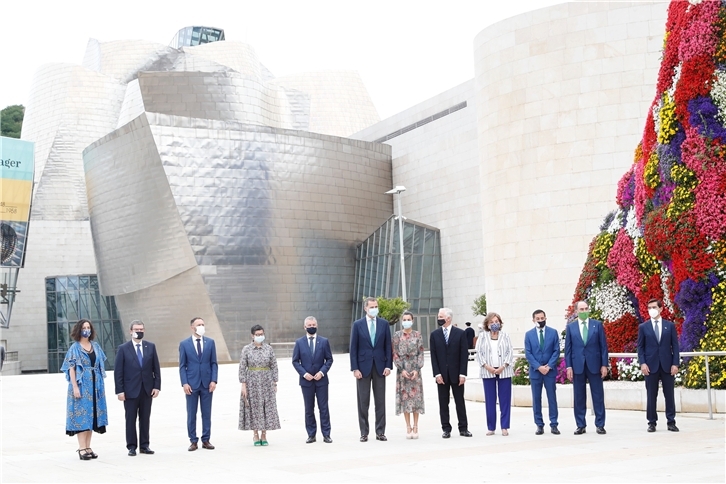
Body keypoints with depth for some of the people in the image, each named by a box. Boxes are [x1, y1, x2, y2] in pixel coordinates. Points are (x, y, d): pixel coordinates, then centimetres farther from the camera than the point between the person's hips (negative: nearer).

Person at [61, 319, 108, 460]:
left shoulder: (96, 346, 11)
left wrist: (101, 385, 7)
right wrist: (75, 387, -16)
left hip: (95, 385, 5)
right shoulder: (75, 348, -3)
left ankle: (88, 447, 12)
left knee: (91, 415, 7)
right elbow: (71, 368, -8)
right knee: (81, 415, -6)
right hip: (81, 385, -5)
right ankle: (82, 448, -6)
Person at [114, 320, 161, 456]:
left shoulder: (150, 346, 5)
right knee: (131, 419, 3)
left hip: (147, 389, 2)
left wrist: (157, 386, -1)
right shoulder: (123, 348, -2)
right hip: (131, 390, -2)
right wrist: (120, 391, -9)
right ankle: (131, 446, 10)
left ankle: (144, 445, 14)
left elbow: (156, 368, 6)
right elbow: (118, 371, -4)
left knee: (145, 419, 7)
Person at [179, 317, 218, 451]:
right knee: (191, 414, 3)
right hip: (191, 383, -1)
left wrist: (213, 380, -5)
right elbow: (182, 366, 0)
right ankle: (193, 441, 10)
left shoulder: (210, 342, 5)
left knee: (207, 413, 5)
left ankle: (206, 440, 12)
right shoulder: (184, 344, 0)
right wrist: (184, 383, -9)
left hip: (207, 383, 2)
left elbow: (214, 363, 5)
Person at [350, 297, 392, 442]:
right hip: (363, 366, -1)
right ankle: (364, 432, 8)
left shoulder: (384, 324, 5)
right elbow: (353, 348, -1)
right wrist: (355, 368, -8)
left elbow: (388, 346, 5)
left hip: (380, 366, 2)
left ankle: (380, 432, 10)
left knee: (380, 401, 4)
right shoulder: (357, 324, 0)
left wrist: (388, 365, -3)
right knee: (363, 401, 2)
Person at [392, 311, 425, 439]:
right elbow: (395, 354, 0)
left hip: (415, 369, 0)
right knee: (404, 397, 1)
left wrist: (417, 369, -10)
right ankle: (408, 427, 7)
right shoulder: (397, 336, 3)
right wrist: (402, 369, -9)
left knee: (416, 396, 0)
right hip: (402, 370, 0)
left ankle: (415, 427, 6)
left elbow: (421, 353, 1)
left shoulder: (418, 335, 3)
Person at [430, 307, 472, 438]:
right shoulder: (434, 334, 5)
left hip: (456, 374, -1)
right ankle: (446, 429, 9)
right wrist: (437, 373, -8)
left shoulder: (460, 333, 0)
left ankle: (463, 428, 11)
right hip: (441, 374, 1)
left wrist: (462, 373, -9)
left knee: (460, 401, 4)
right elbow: (433, 356, 1)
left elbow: (464, 355, -2)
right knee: (443, 403, 3)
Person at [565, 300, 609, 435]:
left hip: (594, 365, -1)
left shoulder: (597, 325, 5)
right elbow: (568, 348, 5)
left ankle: (600, 425, 8)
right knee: (579, 397, 4)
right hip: (577, 366, 1)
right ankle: (580, 425, 10)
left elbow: (603, 346, 3)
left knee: (598, 396, 2)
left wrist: (604, 365, -3)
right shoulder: (570, 327, 6)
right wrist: (568, 366, -3)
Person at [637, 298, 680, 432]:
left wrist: (675, 363, -5)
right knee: (651, 396, 2)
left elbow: (675, 346, 4)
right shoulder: (643, 327, 6)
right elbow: (640, 347, 3)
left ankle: (671, 422, 9)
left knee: (669, 395, 3)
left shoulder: (670, 325, 7)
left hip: (667, 365, 1)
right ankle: (652, 422, 7)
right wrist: (642, 363, -9)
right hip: (651, 365, -1)